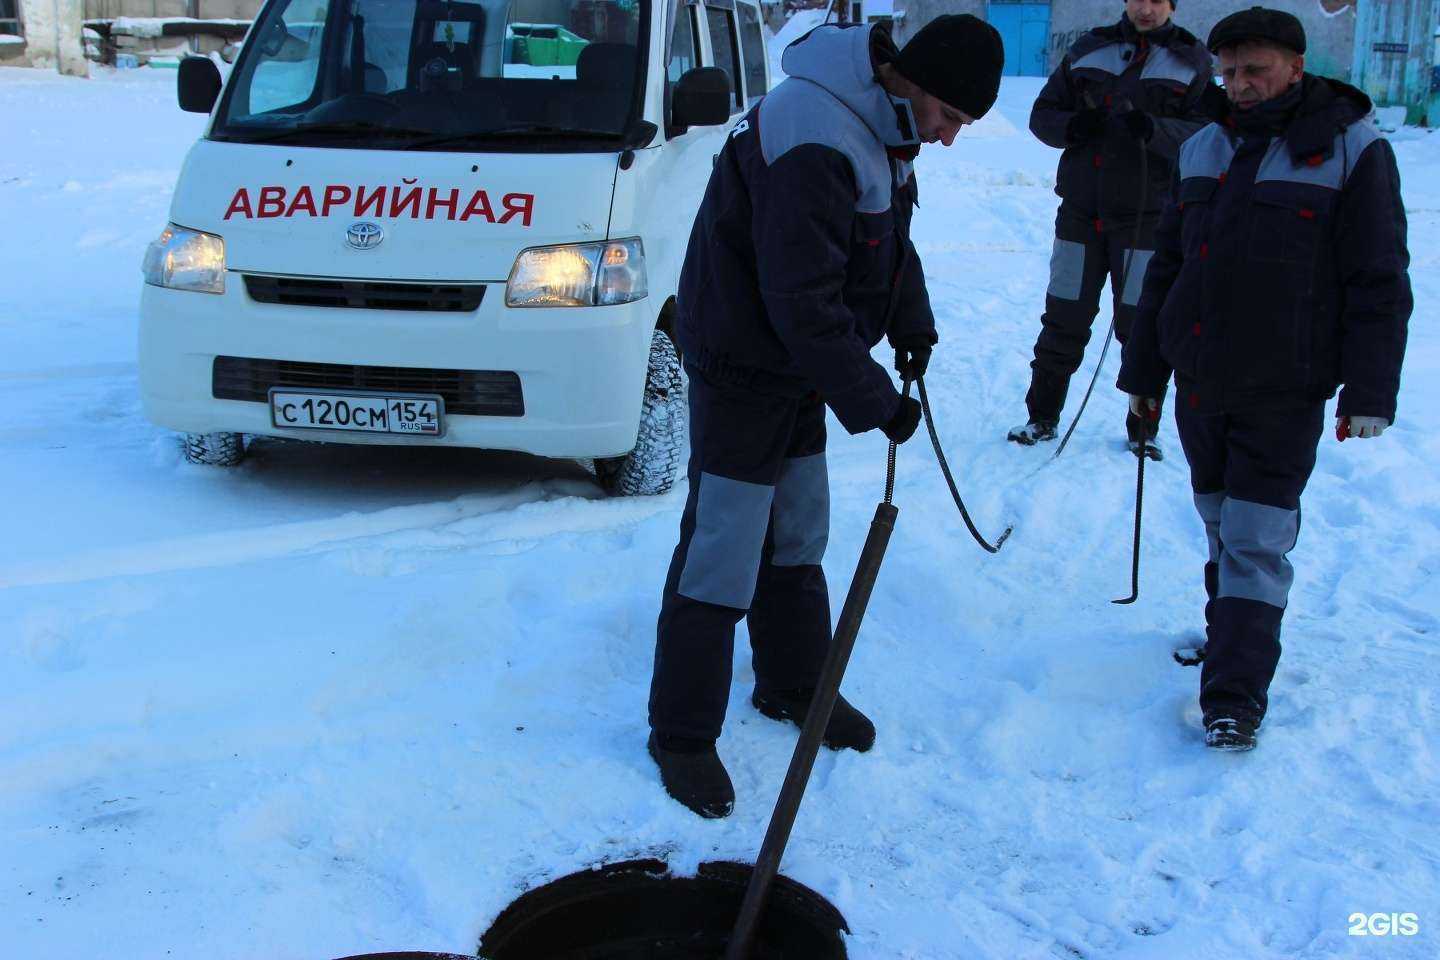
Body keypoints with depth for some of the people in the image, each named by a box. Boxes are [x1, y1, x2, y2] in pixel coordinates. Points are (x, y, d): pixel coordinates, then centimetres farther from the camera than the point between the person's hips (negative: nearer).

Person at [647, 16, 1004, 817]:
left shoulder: (882, 124, 3)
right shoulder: (814, 147, -30)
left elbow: (891, 240, 18)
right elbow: (804, 304, -30)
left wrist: (914, 328, 7)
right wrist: (874, 402, -23)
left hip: (799, 368, 10)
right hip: (744, 369, -10)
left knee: (799, 540, 20)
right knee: (720, 562, -3)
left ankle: (794, 689, 37)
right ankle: (682, 734, 10)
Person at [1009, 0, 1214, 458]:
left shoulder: (1193, 61, 3)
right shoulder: (1089, 50, 9)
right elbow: (1042, 113, 11)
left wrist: (1153, 129, -25)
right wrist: (1071, 126, -11)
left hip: (1147, 213, -2)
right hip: (1081, 210, 2)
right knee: (1063, 321, 7)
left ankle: (1143, 429, 15)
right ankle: (1042, 417, 19)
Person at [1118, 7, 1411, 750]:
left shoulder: (1352, 151, -6)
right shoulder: (1206, 150, 9)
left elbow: (1380, 284, -7)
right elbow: (1168, 265, 15)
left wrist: (1369, 391, -12)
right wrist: (1143, 370, 16)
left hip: (1284, 394, -5)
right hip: (1198, 382, 5)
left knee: (1256, 537, -6)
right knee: (1220, 522, 16)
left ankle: (1235, 695, -4)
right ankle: (1231, 630, 35)